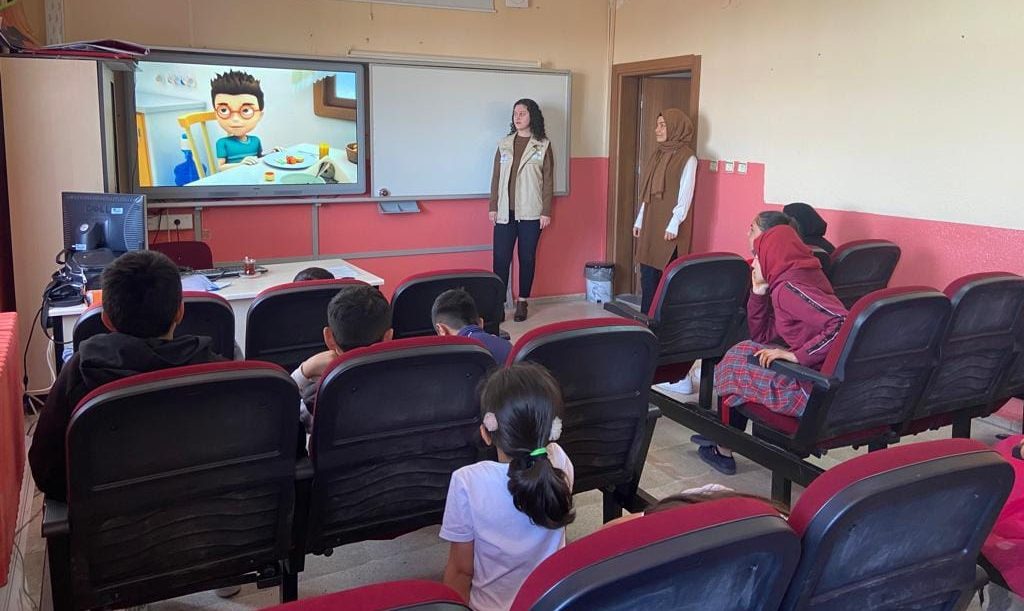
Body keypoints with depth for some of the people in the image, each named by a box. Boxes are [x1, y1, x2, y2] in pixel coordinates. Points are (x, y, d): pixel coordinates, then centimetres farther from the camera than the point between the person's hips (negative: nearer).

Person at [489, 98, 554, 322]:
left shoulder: (543, 145, 0)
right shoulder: (504, 144, 8)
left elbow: (548, 181, -1)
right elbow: (496, 177, 9)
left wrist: (546, 212, -6)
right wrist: (493, 207, 4)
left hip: (531, 213, -2)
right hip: (505, 212, 2)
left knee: (527, 258, 6)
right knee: (501, 258, -1)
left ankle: (522, 303, 16)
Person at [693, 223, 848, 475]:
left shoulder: (787, 287, -16)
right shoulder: (799, 277, 14)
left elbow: (841, 323, -31)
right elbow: (761, 336, 19)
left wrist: (796, 355, -25)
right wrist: (758, 291, 9)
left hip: (813, 392, -9)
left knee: (734, 364, 9)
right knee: (745, 352, 22)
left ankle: (723, 451, 25)